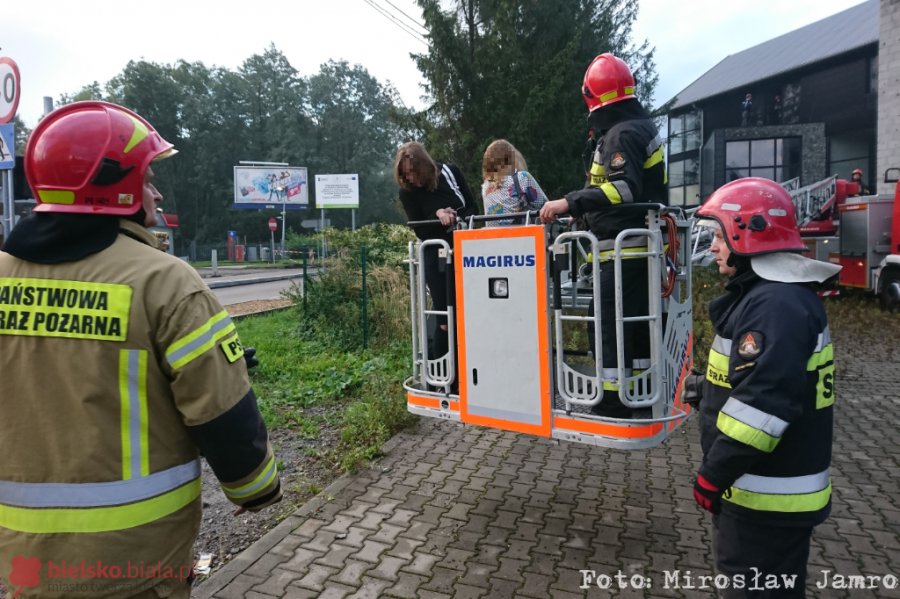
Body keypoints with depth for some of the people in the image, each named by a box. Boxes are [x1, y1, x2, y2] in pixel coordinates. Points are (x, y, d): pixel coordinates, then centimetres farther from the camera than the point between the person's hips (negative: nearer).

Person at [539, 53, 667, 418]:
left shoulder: (622, 133, -14)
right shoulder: (639, 126, 18)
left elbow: (625, 189, -27)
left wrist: (570, 203, -29)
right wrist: (584, 210, 26)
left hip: (624, 248, -10)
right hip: (639, 244, 11)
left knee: (608, 325, -6)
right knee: (635, 321, 15)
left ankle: (614, 402, 0)